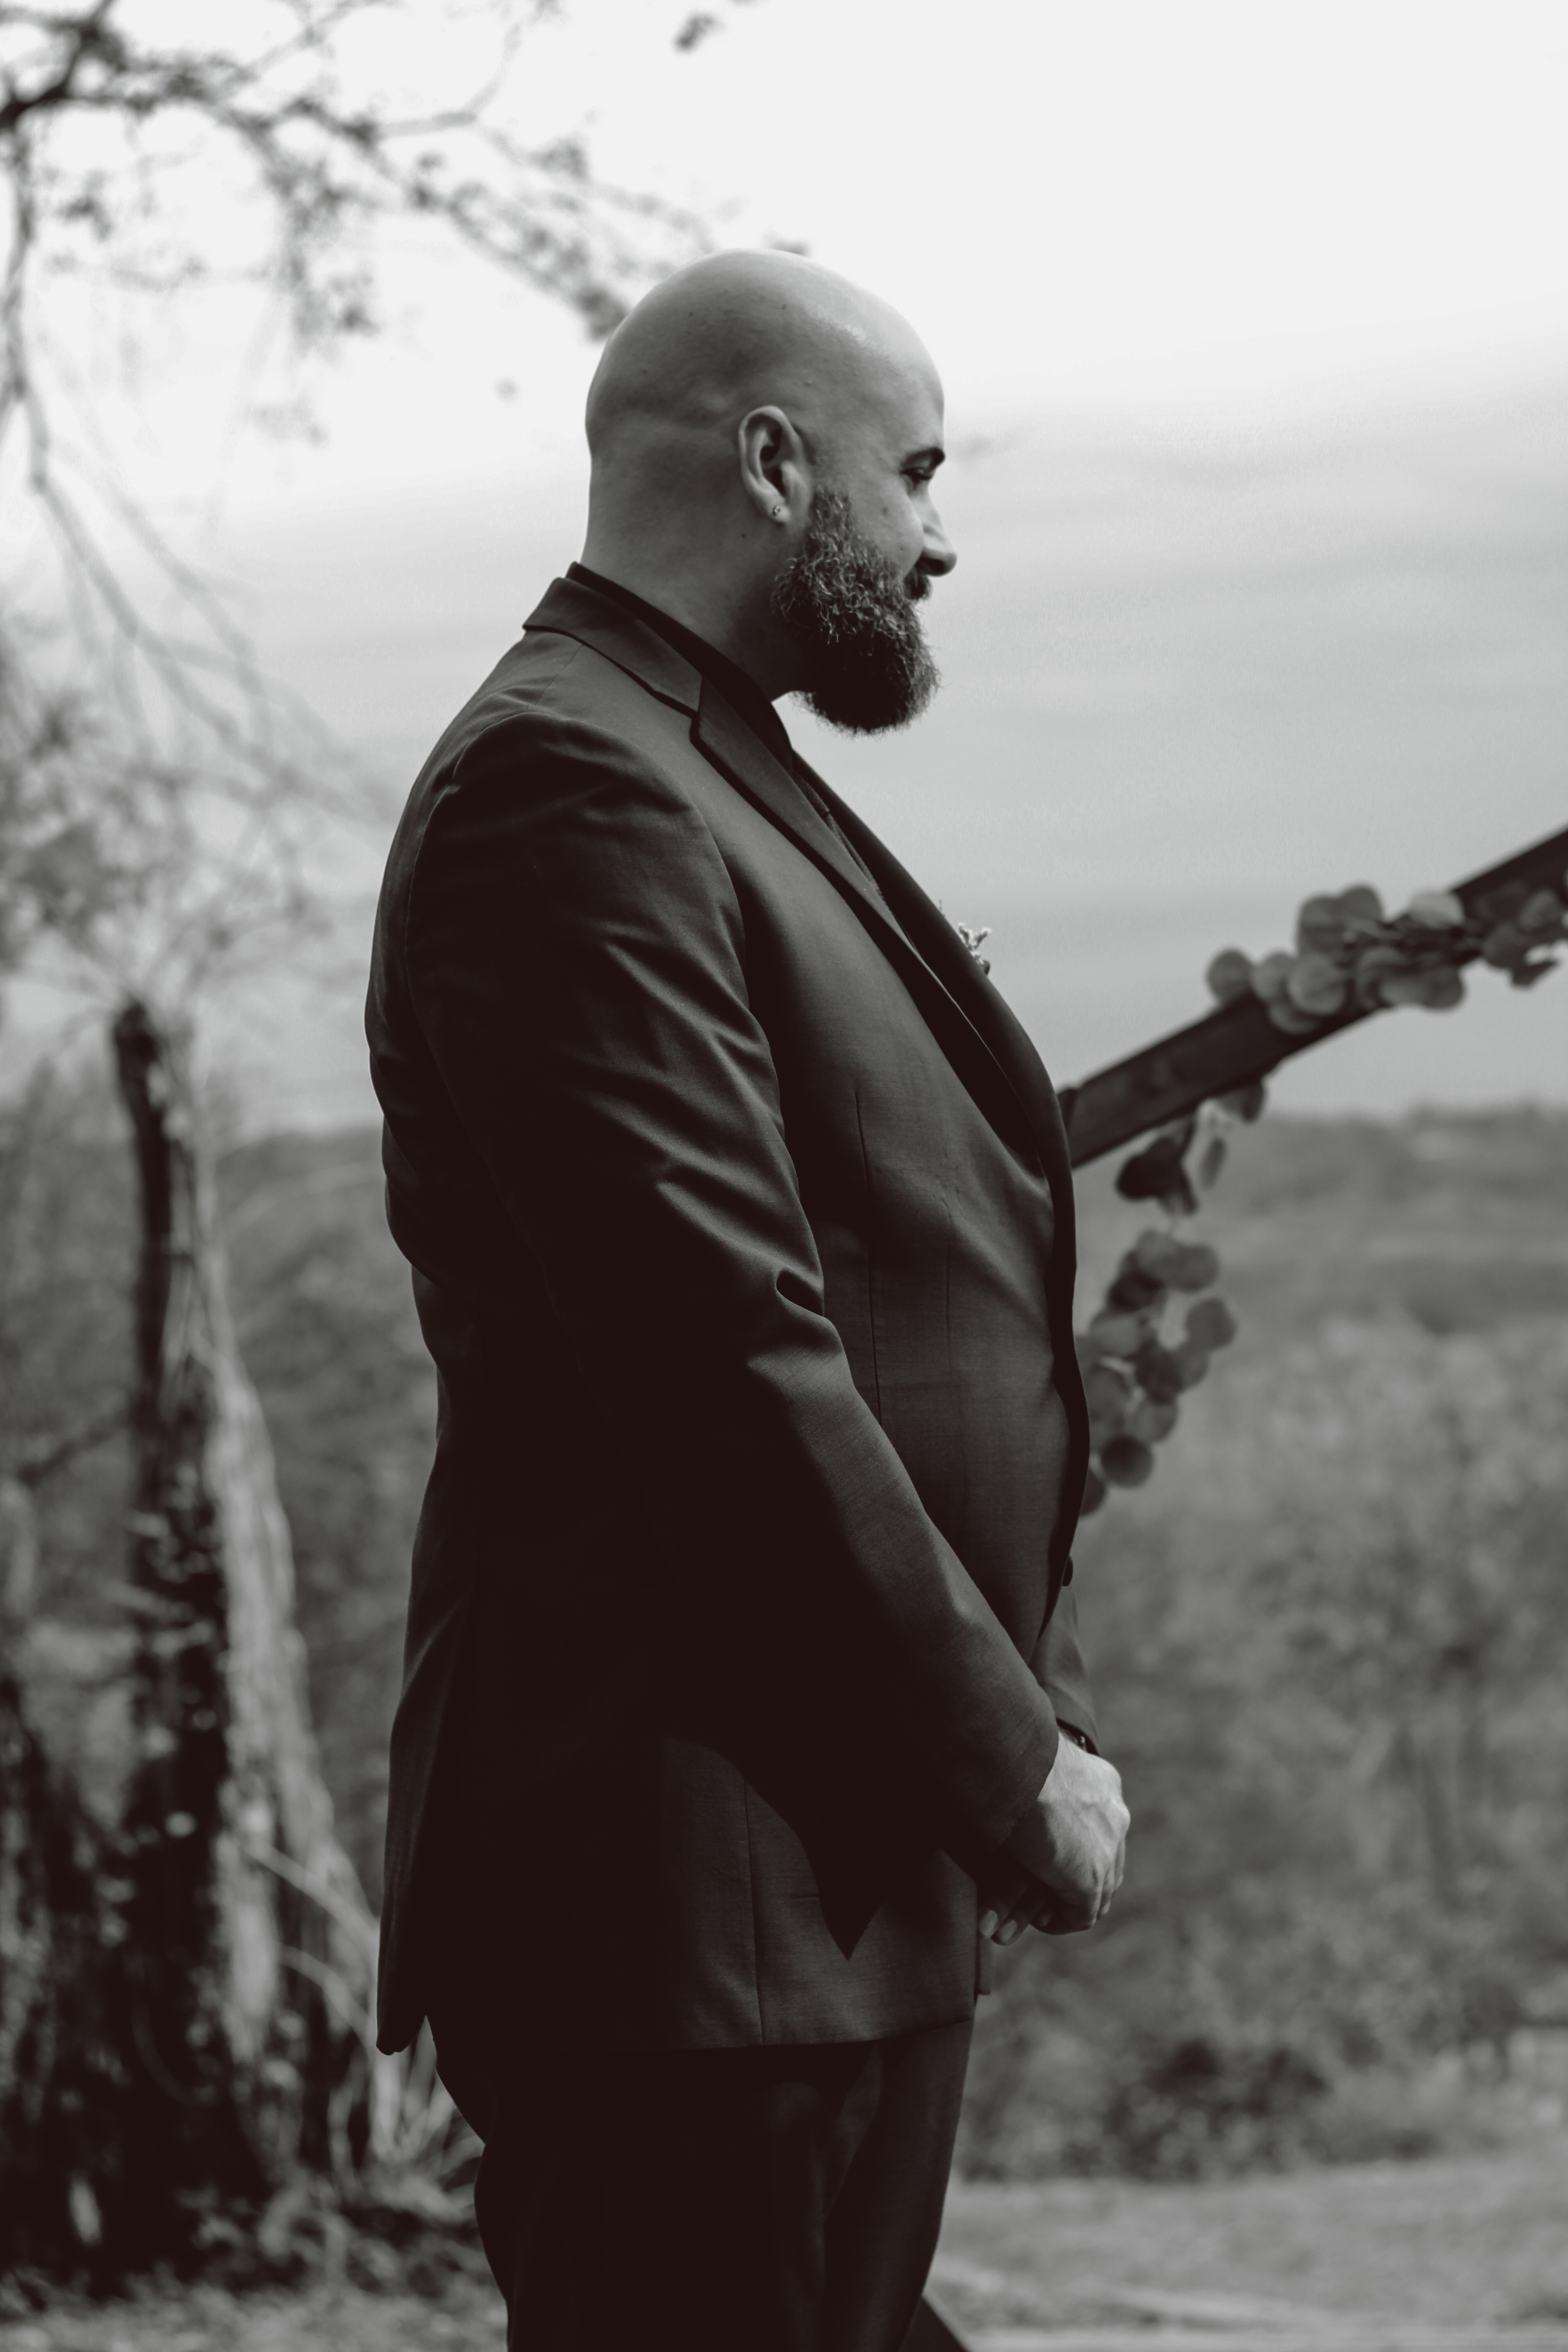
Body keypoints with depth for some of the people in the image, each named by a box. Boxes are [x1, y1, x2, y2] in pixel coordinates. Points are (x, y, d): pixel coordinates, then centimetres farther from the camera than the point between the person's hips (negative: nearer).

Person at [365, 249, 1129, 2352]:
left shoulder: (712, 780, 19)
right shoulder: (575, 795, -14)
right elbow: (726, 1365, -20)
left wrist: (1034, 1711, 11)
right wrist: (1013, 1767, -14)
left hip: (857, 1870, 10)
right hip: (704, 1890, -10)